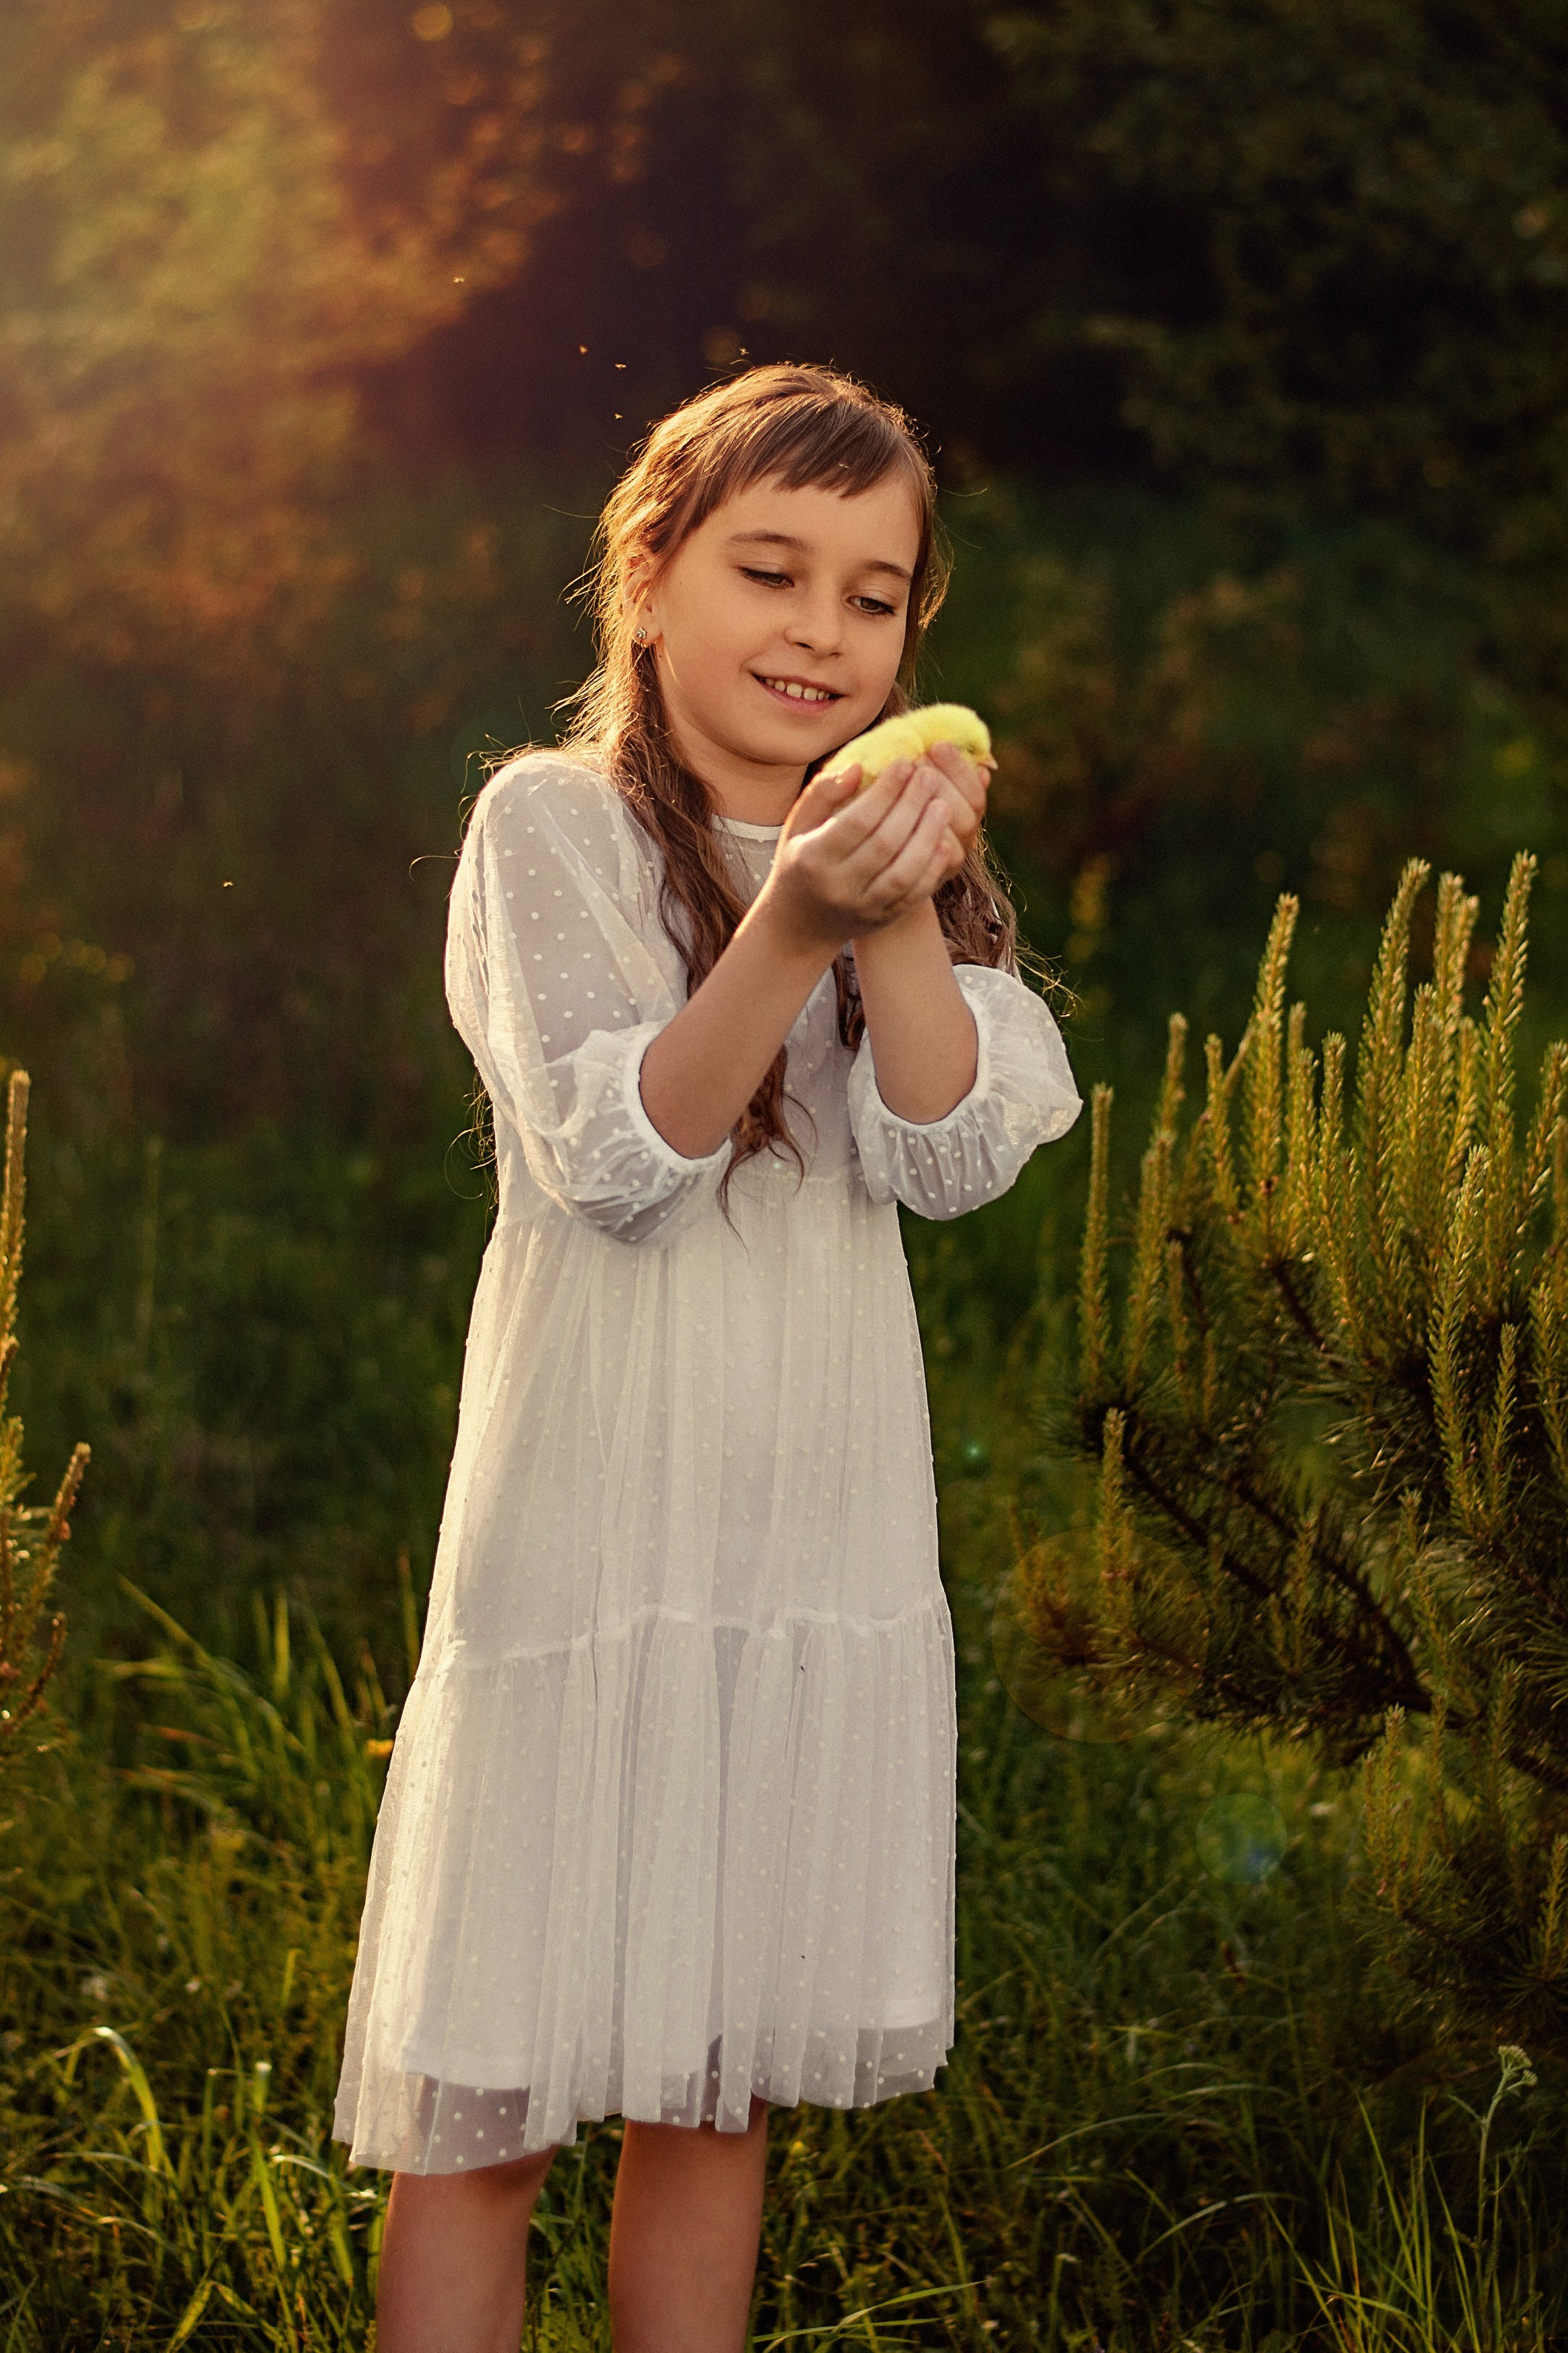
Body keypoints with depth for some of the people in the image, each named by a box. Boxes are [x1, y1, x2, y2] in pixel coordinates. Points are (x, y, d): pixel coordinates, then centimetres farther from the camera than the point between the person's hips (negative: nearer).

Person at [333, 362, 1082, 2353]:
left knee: (716, 2096, 11)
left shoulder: (913, 855, 11)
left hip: (827, 1536, 4)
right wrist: (788, 932, -27)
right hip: (595, 1518, -4)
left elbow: (956, 1158, -3)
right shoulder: (553, 823, -3)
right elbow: (616, 1158, -14)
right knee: (493, 2109, -1)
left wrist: (904, 920, -18)